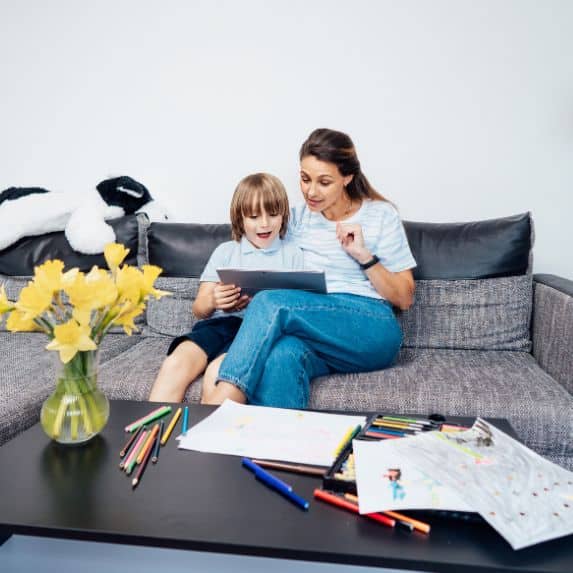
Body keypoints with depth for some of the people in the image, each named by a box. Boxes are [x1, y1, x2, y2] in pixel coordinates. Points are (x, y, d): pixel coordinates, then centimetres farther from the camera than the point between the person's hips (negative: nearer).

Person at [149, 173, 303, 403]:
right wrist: (213, 301, -10)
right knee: (175, 363, -29)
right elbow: (199, 309, 16)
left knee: (218, 371, -33)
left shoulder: (292, 254, 17)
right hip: (219, 322, 3)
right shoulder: (225, 251, 21)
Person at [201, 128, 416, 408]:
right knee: (282, 356, -38)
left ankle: (218, 402, -37)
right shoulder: (297, 217, 17)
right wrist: (245, 298, -5)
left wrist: (363, 255, -7)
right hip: (312, 330, 3)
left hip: (372, 332, -2)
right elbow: (281, 278, 17)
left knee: (271, 302, -30)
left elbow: (404, 298, 7)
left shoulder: (381, 215, 8)